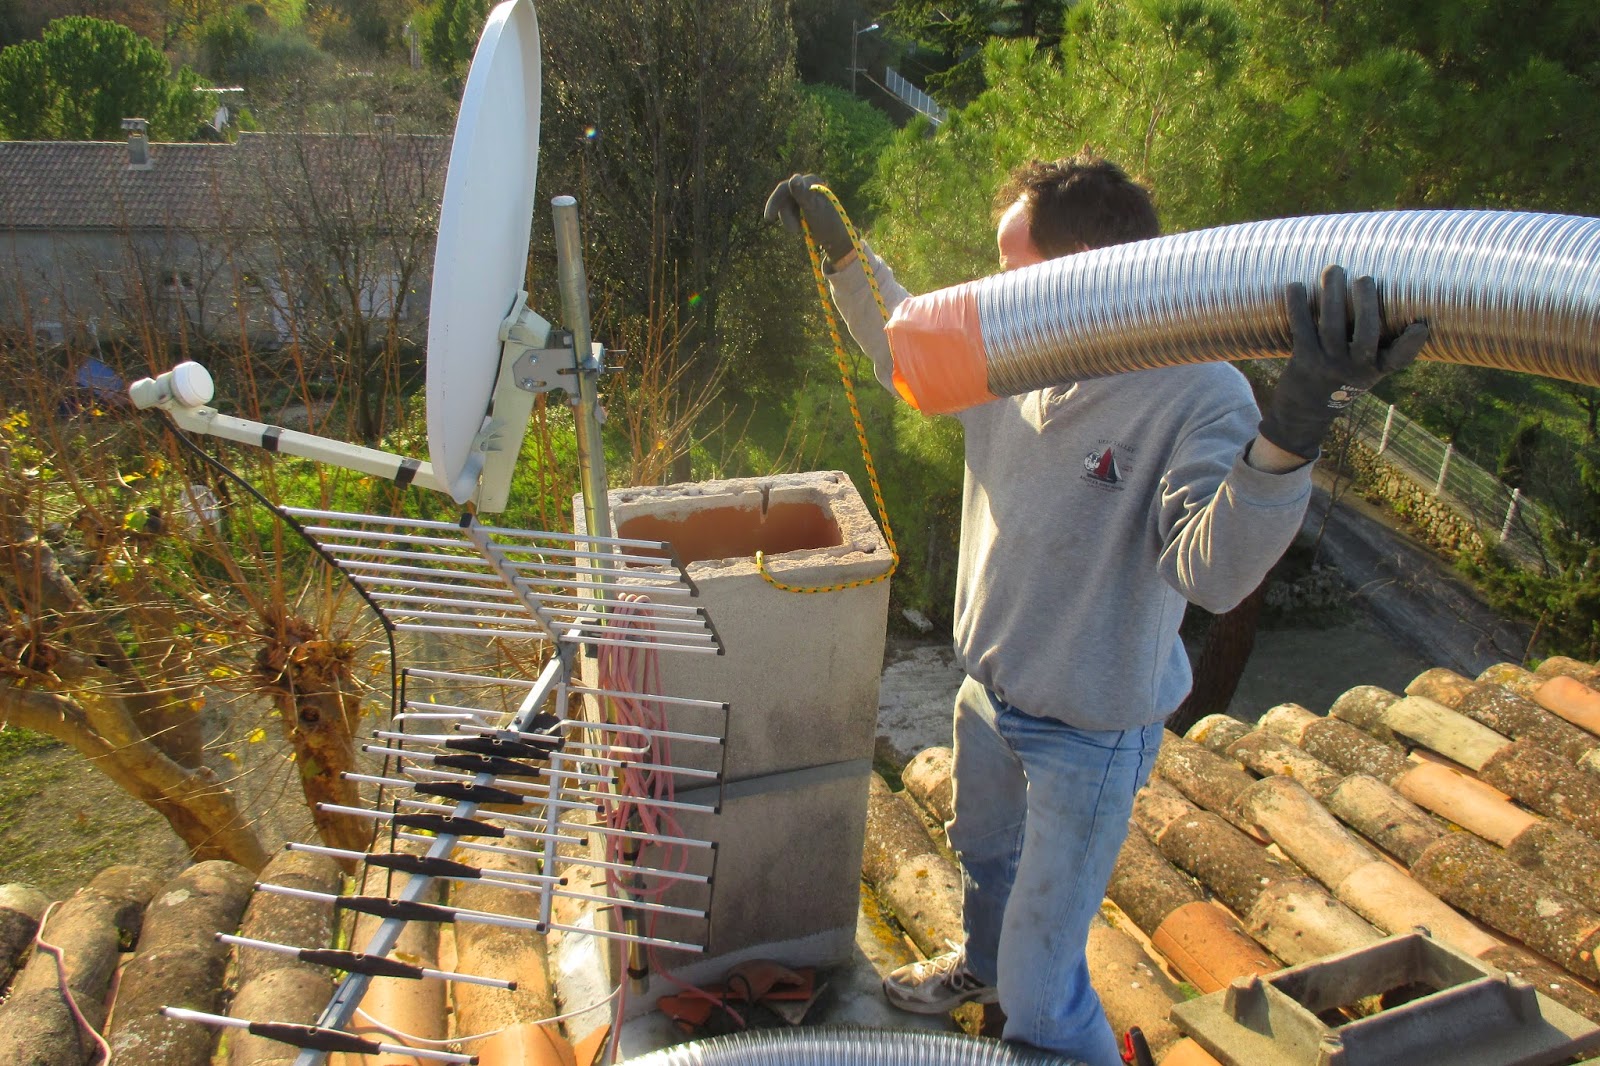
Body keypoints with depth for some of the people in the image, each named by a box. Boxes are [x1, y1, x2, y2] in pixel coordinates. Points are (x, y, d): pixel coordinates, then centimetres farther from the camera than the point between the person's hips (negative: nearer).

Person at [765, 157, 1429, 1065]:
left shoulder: (1201, 396, -30)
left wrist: (1294, 432, -62)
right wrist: (840, 247, 5)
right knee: (984, 854, 35)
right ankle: (982, 963, 66)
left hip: (1091, 734, -7)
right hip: (990, 692, 7)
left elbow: (1215, 572, -45)